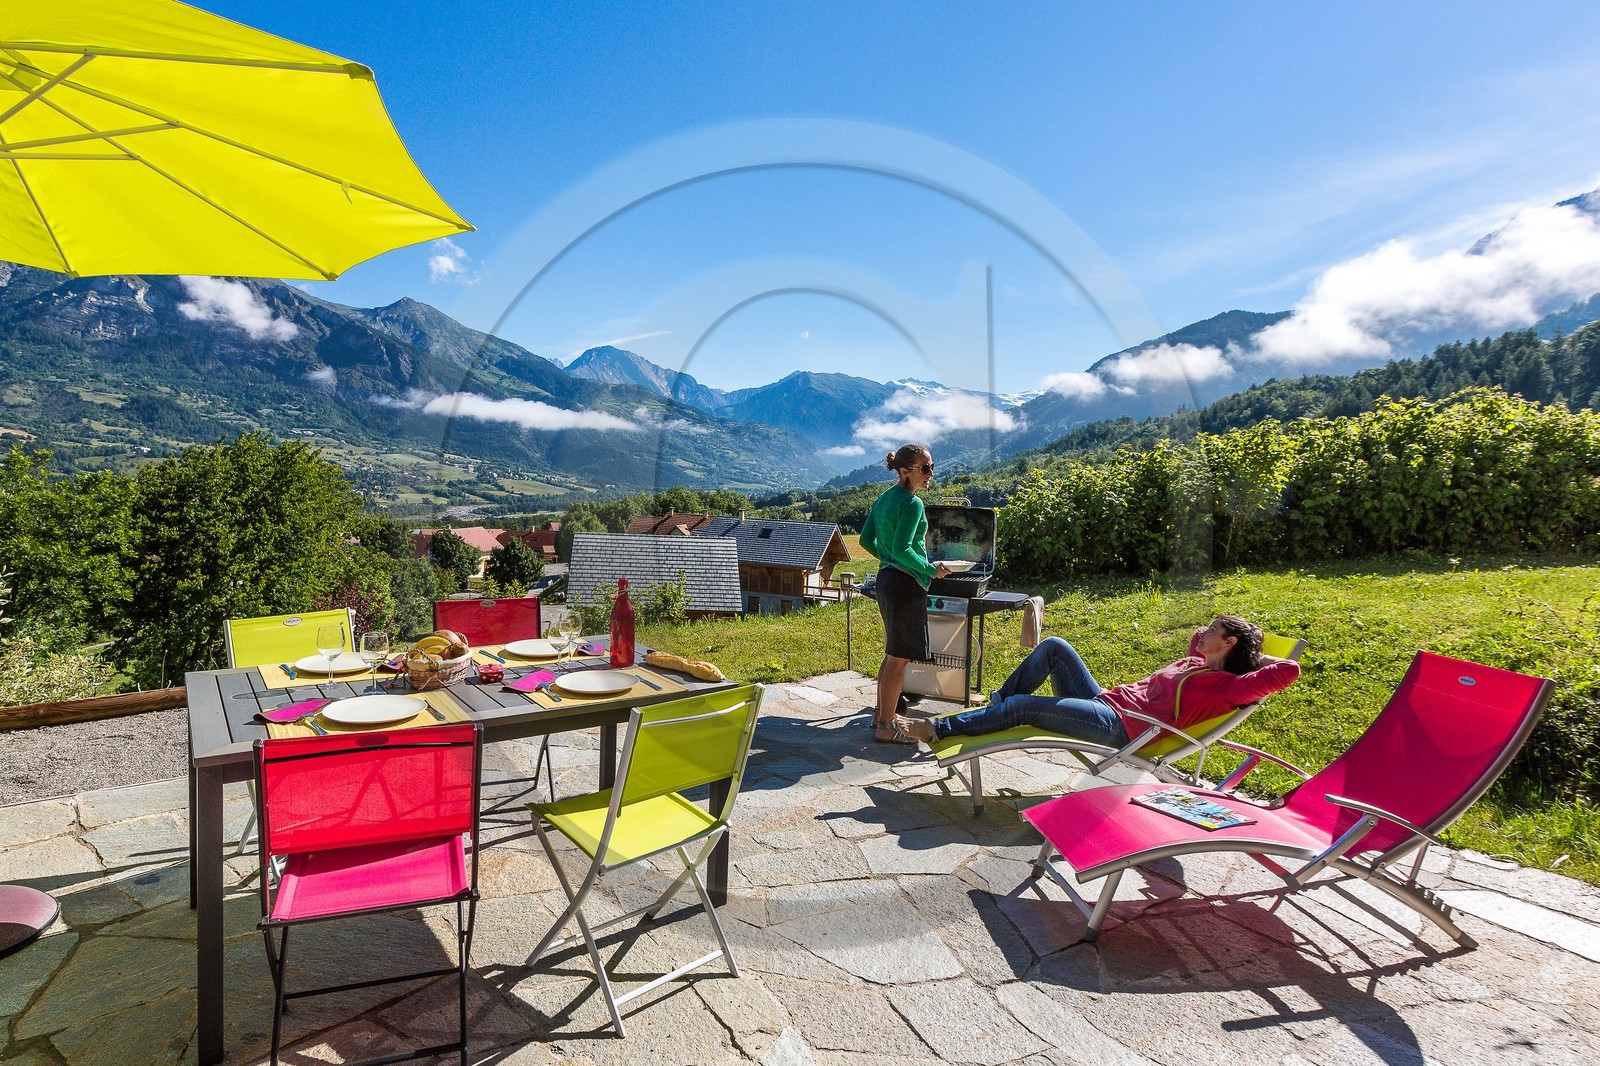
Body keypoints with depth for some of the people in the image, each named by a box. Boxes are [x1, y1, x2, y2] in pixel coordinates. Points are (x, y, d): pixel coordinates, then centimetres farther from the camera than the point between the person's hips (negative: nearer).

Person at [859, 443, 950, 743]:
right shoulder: (912, 504, -16)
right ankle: (886, 728, 6)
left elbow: (866, 540, 15)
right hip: (906, 583, -10)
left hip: (886, 578, 10)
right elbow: (902, 550, -22)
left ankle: (880, 715, 29)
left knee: (892, 654, 20)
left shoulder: (883, 498, 11)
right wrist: (931, 569, -10)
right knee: (899, 658, -2)